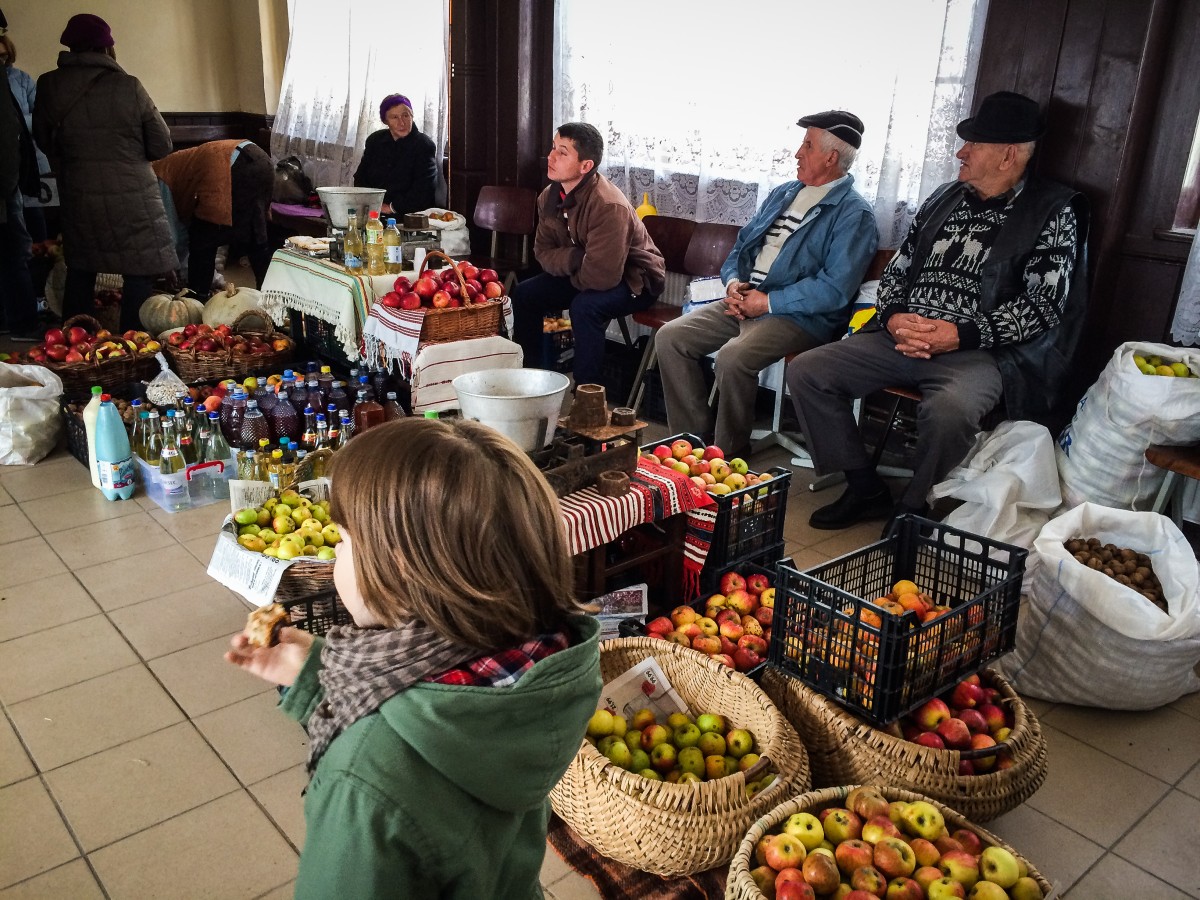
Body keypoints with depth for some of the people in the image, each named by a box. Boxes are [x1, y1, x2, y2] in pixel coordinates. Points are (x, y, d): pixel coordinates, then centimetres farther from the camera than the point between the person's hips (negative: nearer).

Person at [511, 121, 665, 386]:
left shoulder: (609, 206, -32)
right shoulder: (549, 197, -6)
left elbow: (601, 277, -36)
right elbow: (543, 252, 0)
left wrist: (571, 267, -14)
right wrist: (575, 259, -21)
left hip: (635, 279, -8)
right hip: (582, 275, 8)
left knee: (585, 305, -35)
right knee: (524, 294, -4)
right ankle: (528, 373, 10)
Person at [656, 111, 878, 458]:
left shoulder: (854, 213, -8)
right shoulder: (783, 193, 18)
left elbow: (835, 289, -19)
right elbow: (742, 245, 22)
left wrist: (769, 302, -17)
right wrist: (733, 283, 0)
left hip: (801, 316, -8)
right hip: (745, 301, 8)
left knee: (733, 357, -33)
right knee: (670, 337, -8)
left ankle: (730, 455, -13)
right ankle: (692, 441, -3)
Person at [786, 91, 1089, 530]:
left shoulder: (1052, 213, 1)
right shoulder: (944, 198, 18)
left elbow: (1042, 306, -7)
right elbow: (896, 270, 18)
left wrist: (962, 334, -18)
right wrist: (894, 317, -5)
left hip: (980, 351, -6)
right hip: (902, 338, 6)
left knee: (948, 409, -40)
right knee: (806, 371, -10)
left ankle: (913, 512, -11)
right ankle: (866, 490, 0)